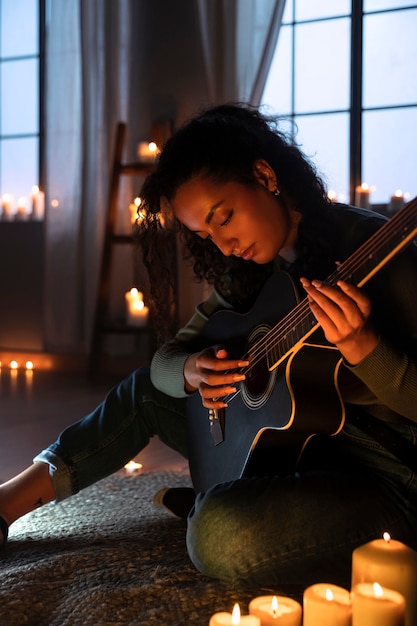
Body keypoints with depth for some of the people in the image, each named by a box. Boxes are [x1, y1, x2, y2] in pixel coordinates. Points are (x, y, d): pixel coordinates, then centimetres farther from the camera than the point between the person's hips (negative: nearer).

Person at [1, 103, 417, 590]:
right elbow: (166, 357, 8)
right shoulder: (248, 269, 5)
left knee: (220, 532, -35)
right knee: (144, 391, 14)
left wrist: (360, 345, -37)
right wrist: (190, 371, -15)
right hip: (286, 437, 7)